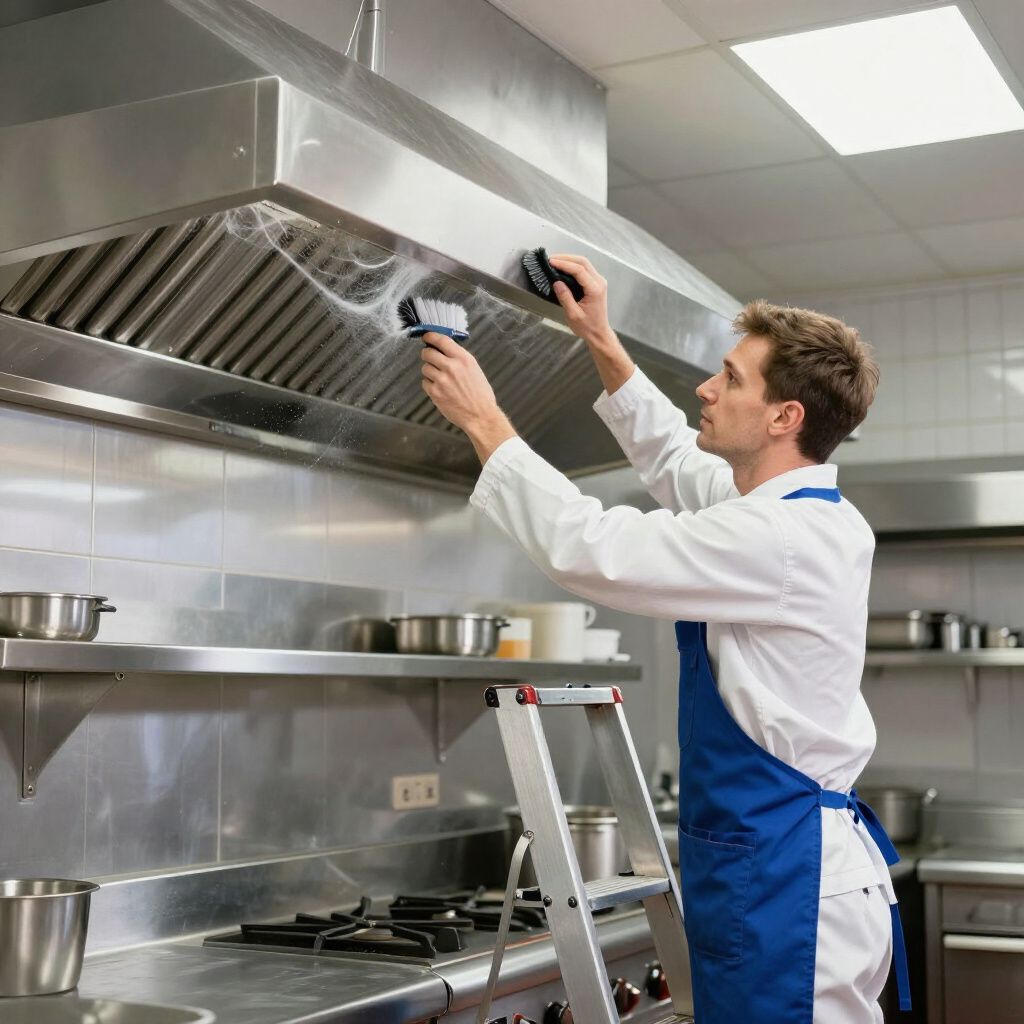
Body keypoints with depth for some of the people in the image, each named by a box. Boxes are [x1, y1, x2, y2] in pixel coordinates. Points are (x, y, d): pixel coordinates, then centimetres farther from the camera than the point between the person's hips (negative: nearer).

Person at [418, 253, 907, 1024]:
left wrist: (484, 420, -10)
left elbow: (591, 549, -20)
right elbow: (673, 458, 26)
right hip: (778, 863, 10)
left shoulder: (781, 538, -21)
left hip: (783, 879, -10)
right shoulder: (796, 511, 9)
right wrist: (602, 343, 20)